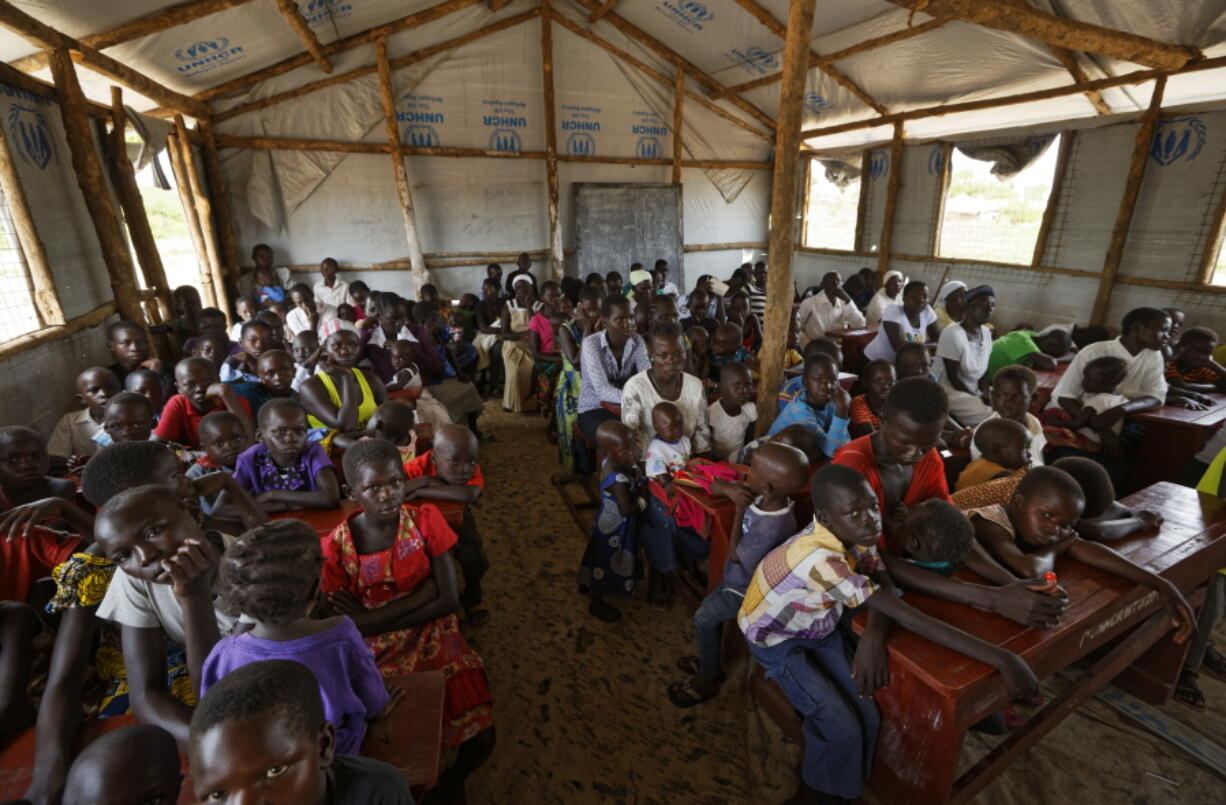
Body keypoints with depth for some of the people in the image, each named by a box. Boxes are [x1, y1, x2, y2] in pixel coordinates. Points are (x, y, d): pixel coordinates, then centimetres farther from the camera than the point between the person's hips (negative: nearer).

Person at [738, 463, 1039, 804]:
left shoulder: (853, 532, -18)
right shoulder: (819, 558, -41)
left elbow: (884, 584, -11)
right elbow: (905, 616, -40)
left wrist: (873, 636, -32)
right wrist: (1002, 659, -37)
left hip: (818, 627, 6)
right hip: (776, 636, -6)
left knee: (865, 717, 1)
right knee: (841, 727, -10)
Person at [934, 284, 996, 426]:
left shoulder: (986, 333, 5)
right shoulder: (952, 334, -20)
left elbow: (983, 371, 10)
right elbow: (953, 378, -18)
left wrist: (986, 396, -6)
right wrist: (979, 399, -13)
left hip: (975, 391, 9)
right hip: (952, 393, -8)